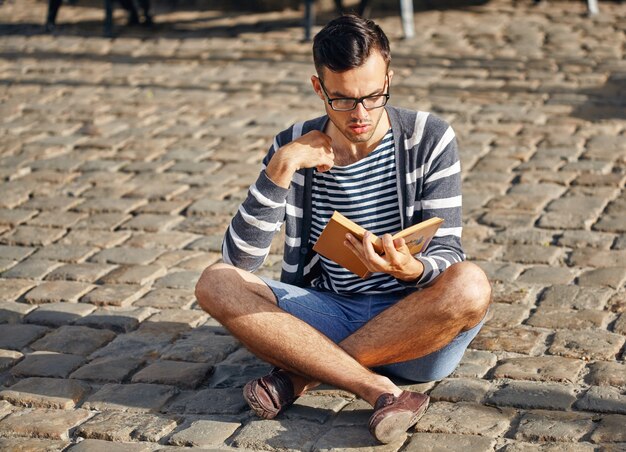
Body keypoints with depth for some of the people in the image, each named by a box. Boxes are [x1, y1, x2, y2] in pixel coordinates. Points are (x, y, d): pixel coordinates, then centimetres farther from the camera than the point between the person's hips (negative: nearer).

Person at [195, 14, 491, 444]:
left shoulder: (430, 139, -4)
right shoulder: (295, 147, 0)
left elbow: (449, 255, -8)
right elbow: (240, 258, -7)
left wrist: (412, 269, -32)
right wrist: (280, 169, -18)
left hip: (413, 321, -1)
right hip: (327, 316, 2)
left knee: (470, 285, -34)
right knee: (216, 283, -20)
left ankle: (302, 371, -21)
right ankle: (377, 388, -30)